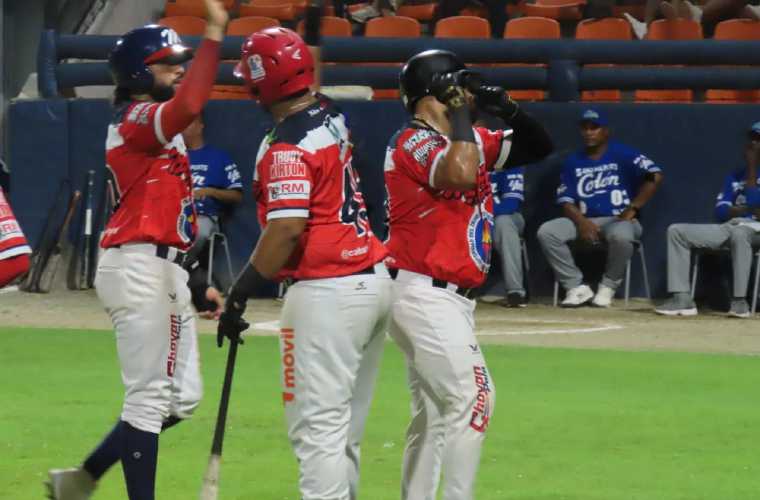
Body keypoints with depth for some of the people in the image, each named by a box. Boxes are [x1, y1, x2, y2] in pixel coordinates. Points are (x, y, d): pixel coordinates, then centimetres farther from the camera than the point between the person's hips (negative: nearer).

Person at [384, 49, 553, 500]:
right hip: (427, 296, -10)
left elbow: (540, 147, 18)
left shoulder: (471, 141, 14)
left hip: (449, 298, 10)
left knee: (433, 415, 13)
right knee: (473, 398, -17)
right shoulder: (413, 142, -13)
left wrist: (509, 110, -1)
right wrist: (461, 114, -18)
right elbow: (460, 174, -33)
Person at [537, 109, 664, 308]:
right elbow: (566, 202, 7)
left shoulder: (622, 154, -1)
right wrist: (582, 222, -14)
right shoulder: (573, 162, 13)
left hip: (619, 220, -5)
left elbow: (655, 176, -12)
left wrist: (632, 209, -16)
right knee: (546, 231, -20)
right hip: (584, 221, 5)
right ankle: (577, 287, -15)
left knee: (620, 235, -41)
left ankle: (608, 287, -16)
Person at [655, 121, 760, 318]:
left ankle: (739, 301, -41)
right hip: (729, 227, 7)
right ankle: (682, 299, -23)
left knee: (738, 233, -43)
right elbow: (720, 212, 8)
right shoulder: (735, 176, 20)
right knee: (676, 231, -10)